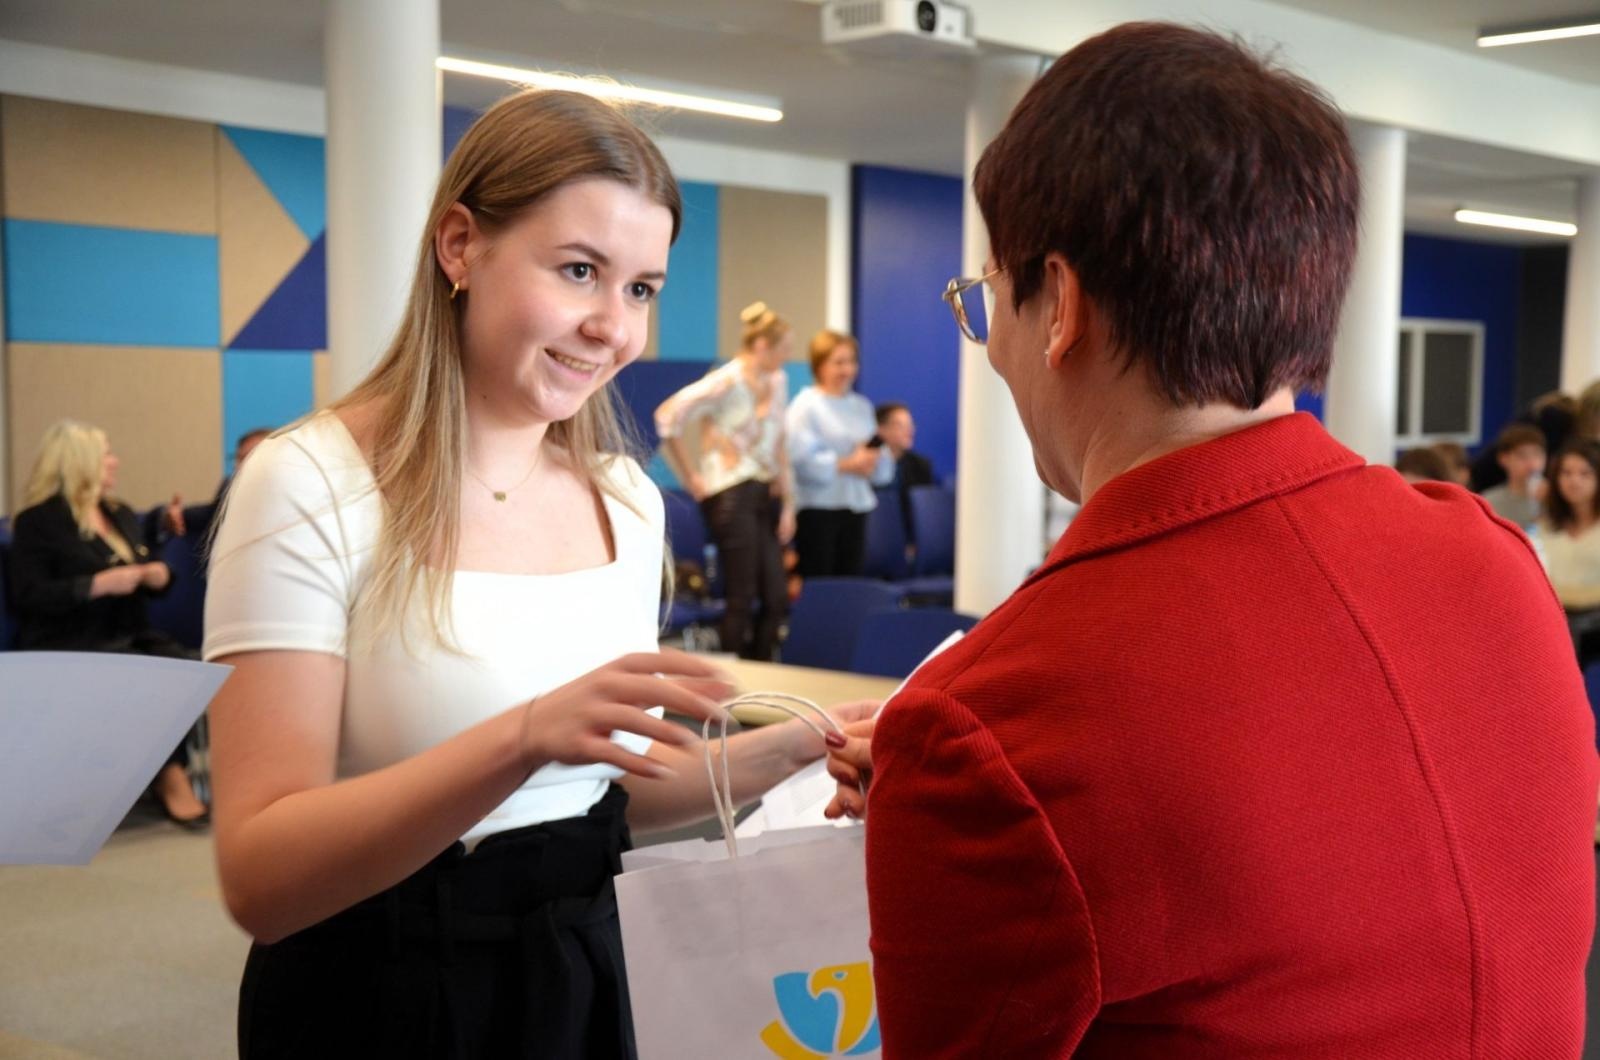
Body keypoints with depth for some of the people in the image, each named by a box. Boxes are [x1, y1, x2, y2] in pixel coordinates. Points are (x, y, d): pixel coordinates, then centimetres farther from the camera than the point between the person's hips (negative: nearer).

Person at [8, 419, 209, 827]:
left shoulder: (123, 515, 20)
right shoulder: (38, 521, -2)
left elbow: (149, 574, 28)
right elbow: (28, 596, -12)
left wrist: (160, 575, 1)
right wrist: (98, 584, -21)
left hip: (130, 637, 6)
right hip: (68, 647, -6)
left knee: (187, 666, -26)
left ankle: (174, 771, -19)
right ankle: (170, 777, -15)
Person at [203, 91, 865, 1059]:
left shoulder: (629, 500, 1)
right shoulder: (313, 485, -16)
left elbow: (613, 788, 10)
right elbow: (260, 877, -22)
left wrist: (791, 749, -6)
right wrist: (526, 736, -34)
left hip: (586, 979, 5)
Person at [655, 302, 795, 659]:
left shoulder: (777, 381, 13)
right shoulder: (727, 382, -10)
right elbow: (668, 416, -14)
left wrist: (788, 501, 12)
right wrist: (693, 479, -9)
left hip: (765, 493, 7)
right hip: (732, 495, -7)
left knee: (777, 598, 5)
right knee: (741, 599, -6)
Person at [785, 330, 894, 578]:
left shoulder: (861, 406, 14)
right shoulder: (805, 405, -6)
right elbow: (800, 458, -17)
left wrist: (873, 459, -7)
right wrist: (847, 465, -15)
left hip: (856, 506, 6)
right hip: (817, 507, -6)